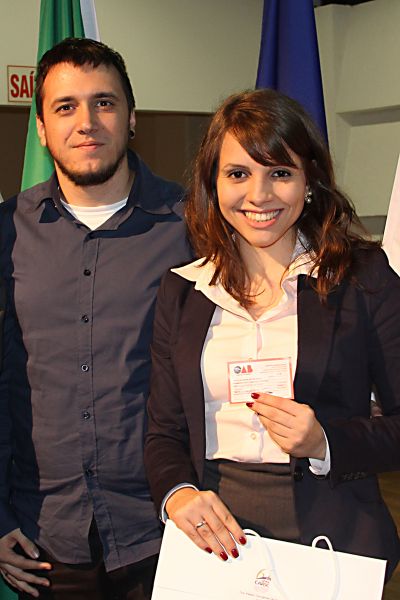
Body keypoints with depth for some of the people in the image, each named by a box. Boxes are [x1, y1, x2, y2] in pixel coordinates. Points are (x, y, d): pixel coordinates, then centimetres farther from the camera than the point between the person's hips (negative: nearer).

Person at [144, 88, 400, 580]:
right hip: (217, 543, 2)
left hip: (335, 540, -2)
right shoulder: (182, 290, 5)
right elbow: (164, 431, 6)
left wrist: (325, 442, -19)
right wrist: (177, 493, -14)